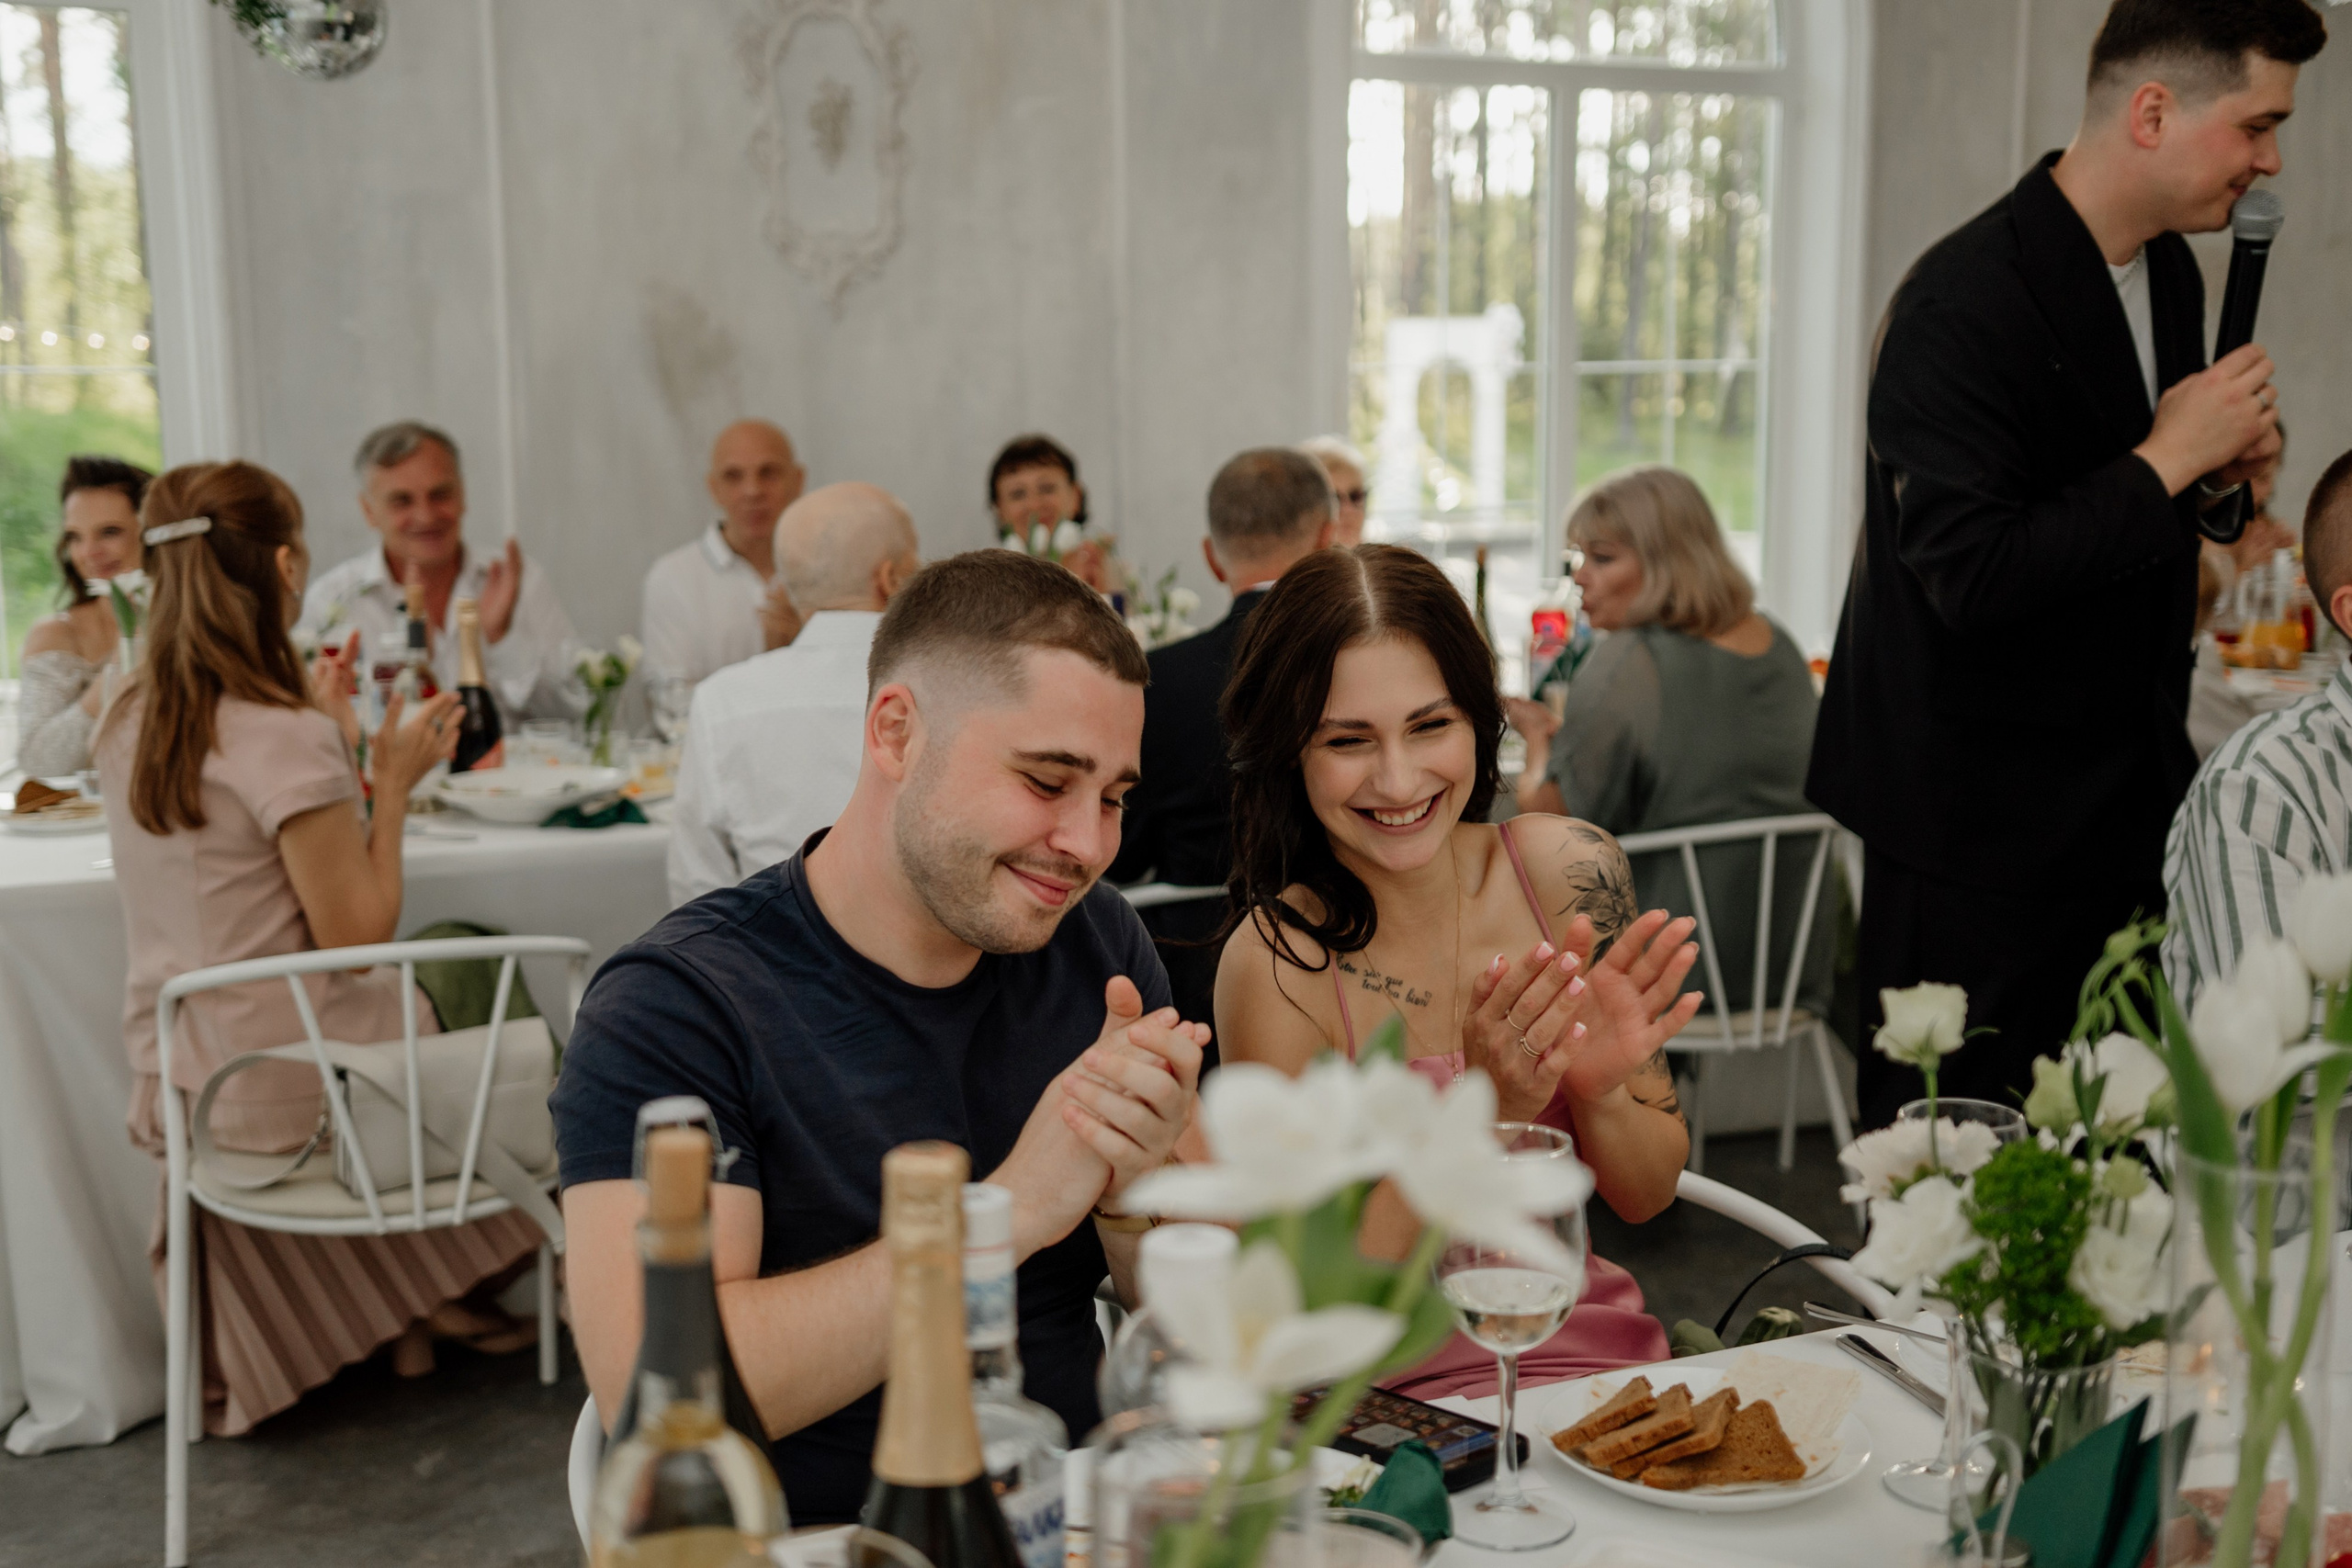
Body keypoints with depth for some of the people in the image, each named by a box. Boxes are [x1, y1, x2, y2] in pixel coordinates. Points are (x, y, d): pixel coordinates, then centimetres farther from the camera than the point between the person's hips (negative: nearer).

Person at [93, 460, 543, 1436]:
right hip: (279, 1088, -7)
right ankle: (442, 1291, 29)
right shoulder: (285, 736, -23)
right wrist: (392, 781, -11)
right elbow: (356, 933, -20)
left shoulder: (129, 725, 1)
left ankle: (407, 1310, 31)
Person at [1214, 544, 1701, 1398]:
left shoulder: (1570, 870, -5)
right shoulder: (1278, 959, -16)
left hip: (1604, 1361, 5)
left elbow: (1646, 1193, 3)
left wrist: (1602, 1090, -19)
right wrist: (1481, 1112, -27)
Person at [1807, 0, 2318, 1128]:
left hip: (2126, 782, 8)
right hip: (1979, 812, -8)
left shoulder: (2171, 272, 9)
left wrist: (2214, 473, 1)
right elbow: (1971, 574, -26)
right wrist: (2166, 461, -19)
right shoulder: (1961, 304, -20)